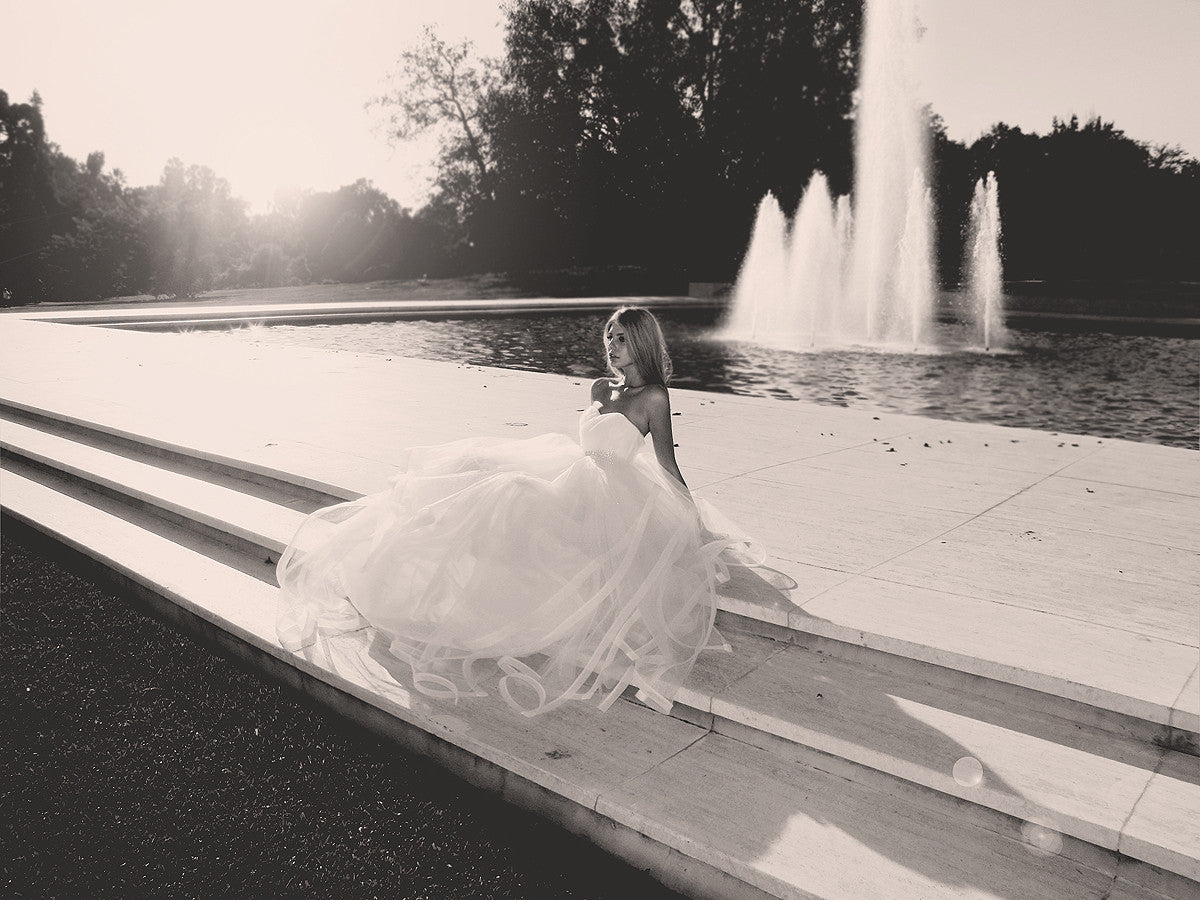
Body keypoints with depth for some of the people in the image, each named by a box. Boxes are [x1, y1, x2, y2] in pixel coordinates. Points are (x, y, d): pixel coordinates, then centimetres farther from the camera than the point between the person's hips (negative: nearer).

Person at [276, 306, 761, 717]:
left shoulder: (653, 396, -8)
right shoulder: (601, 388, 13)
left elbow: (668, 467, -5)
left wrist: (696, 523, -4)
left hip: (608, 503, -8)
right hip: (572, 479, 8)